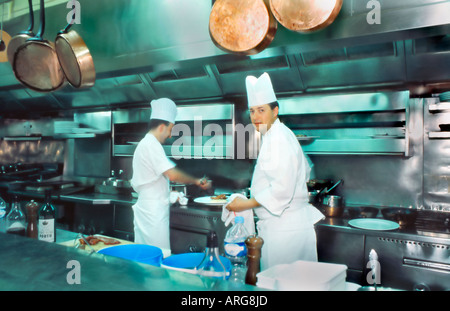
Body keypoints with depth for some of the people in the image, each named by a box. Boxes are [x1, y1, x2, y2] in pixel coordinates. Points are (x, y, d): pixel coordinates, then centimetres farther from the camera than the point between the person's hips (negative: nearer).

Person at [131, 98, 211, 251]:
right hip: (154, 212, -10)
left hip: (144, 208, 10)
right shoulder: (152, 144, -16)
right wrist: (197, 181, -12)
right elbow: (173, 174, -24)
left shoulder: (144, 144, 16)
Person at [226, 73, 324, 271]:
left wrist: (247, 204, -15)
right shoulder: (274, 136, 14)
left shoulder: (279, 138, -17)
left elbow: (282, 189, -24)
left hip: (284, 228, -10)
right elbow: (304, 172, 23)